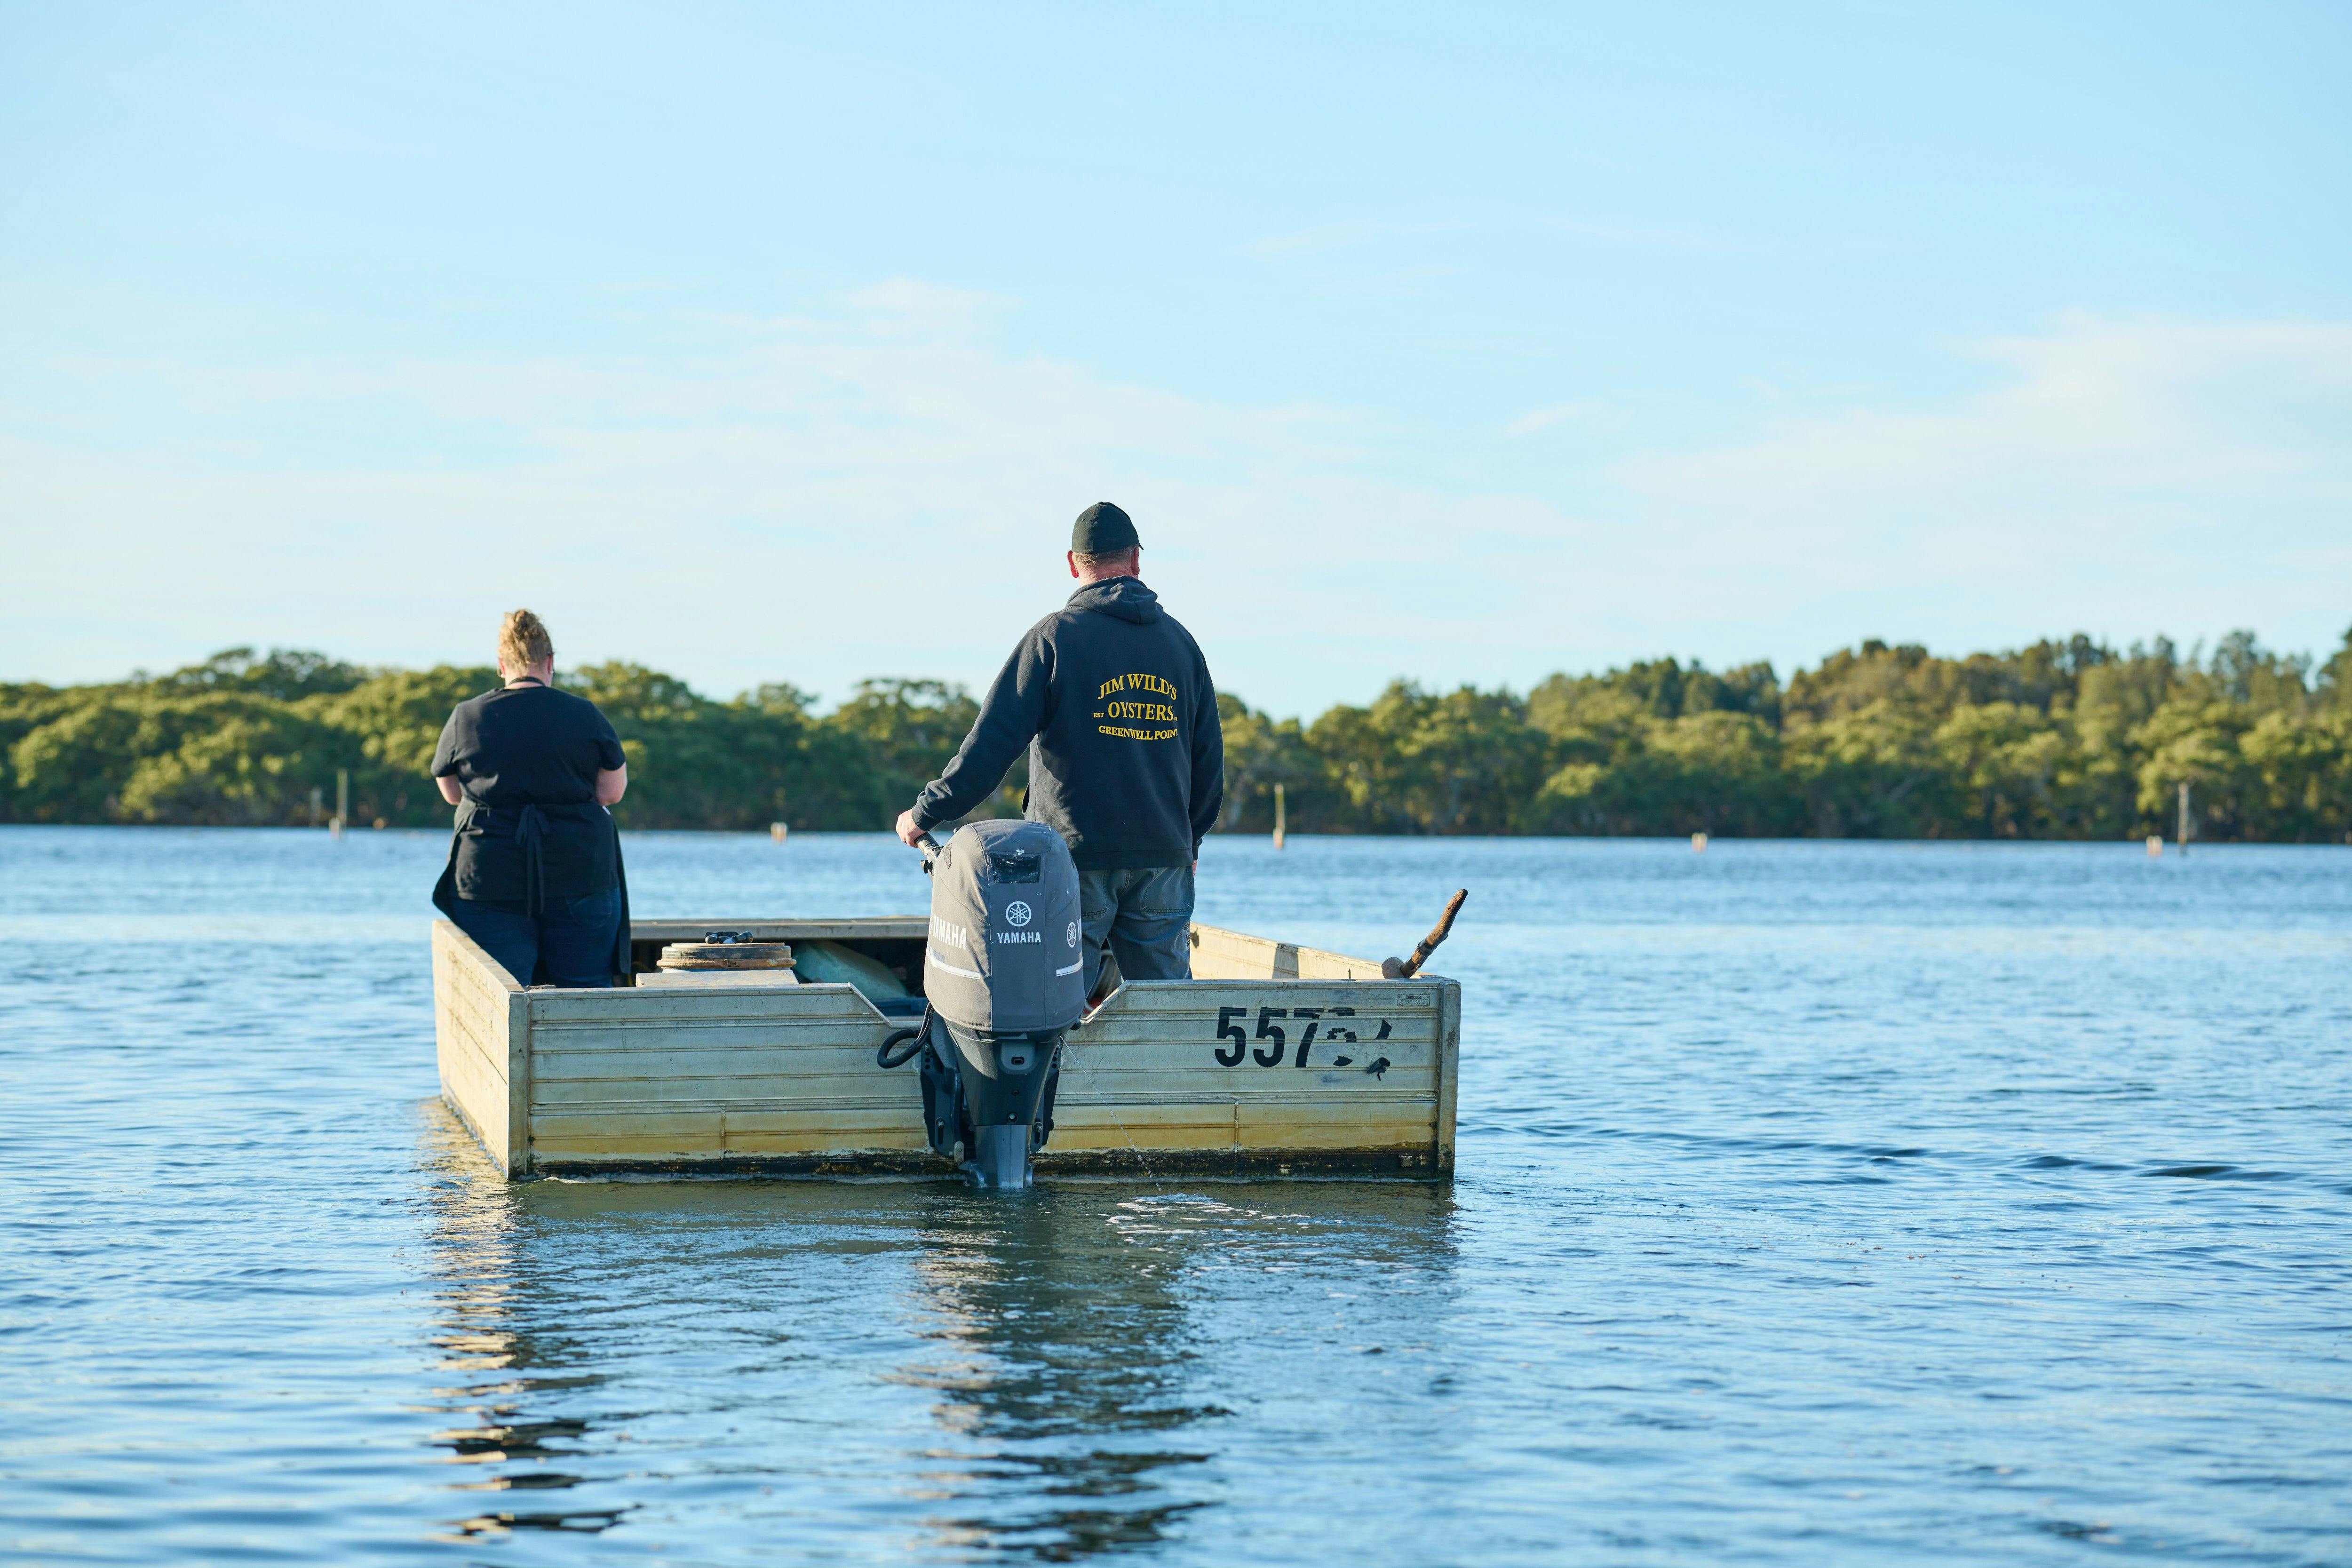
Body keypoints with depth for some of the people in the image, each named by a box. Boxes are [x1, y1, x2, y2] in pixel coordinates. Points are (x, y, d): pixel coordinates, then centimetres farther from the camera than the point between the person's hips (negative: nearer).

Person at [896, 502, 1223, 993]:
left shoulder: (1055, 636, -4)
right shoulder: (1180, 640, 10)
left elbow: (992, 741, -9)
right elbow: (1209, 756, 16)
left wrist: (927, 813, -1)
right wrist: (1190, 839, 28)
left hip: (1076, 857, -4)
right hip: (1163, 860, 4)